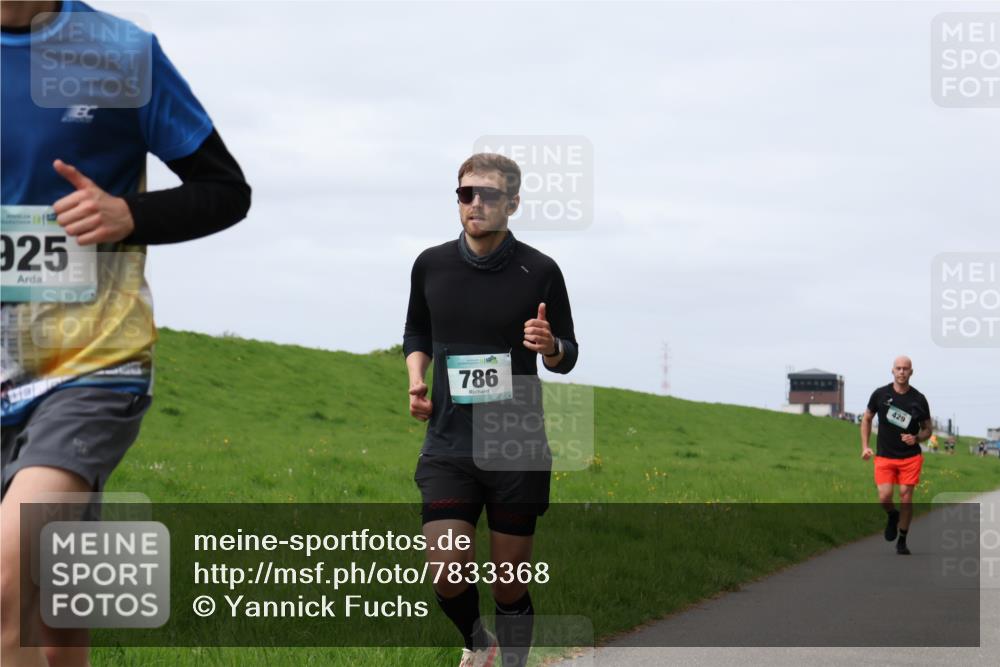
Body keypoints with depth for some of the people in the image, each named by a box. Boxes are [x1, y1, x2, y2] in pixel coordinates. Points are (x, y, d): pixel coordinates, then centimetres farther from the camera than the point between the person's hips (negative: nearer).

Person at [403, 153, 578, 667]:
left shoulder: (539, 272, -4)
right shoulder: (431, 265, 3)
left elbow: (566, 358, 5)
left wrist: (550, 346, -18)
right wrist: (416, 379, 1)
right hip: (448, 446, 1)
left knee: (509, 584, 3)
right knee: (447, 575, -9)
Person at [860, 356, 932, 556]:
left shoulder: (919, 399, 0)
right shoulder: (880, 394, -1)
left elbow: (927, 429, 10)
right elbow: (867, 419, 12)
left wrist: (916, 438, -11)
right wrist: (865, 446, 3)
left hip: (911, 457, 0)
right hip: (884, 457, 0)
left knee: (906, 498, -3)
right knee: (884, 497, -14)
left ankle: (902, 542, 13)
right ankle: (892, 516, 22)